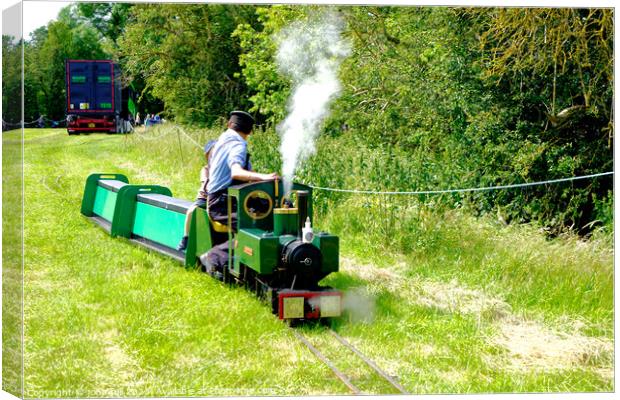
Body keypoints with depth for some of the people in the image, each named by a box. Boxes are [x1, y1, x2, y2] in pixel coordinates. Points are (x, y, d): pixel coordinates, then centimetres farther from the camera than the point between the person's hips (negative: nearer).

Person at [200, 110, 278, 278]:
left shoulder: (224, 138, 17)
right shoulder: (237, 145, -12)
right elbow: (236, 172, -31)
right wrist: (263, 177, -41)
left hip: (217, 199, 10)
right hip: (222, 203, -10)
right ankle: (215, 257, -25)